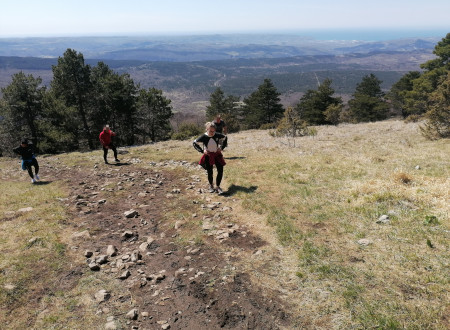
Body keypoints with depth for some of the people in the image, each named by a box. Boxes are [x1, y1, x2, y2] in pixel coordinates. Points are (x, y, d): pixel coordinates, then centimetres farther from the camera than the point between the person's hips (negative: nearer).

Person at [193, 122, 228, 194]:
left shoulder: (217, 135, -9)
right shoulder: (203, 137, -15)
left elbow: (225, 138, 10)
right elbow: (194, 143, -3)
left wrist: (221, 147, 3)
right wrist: (202, 150, -8)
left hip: (217, 155, 2)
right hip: (208, 156, -2)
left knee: (220, 171, -4)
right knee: (210, 172, 5)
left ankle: (217, 187, 11)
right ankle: (211, 186, 30)